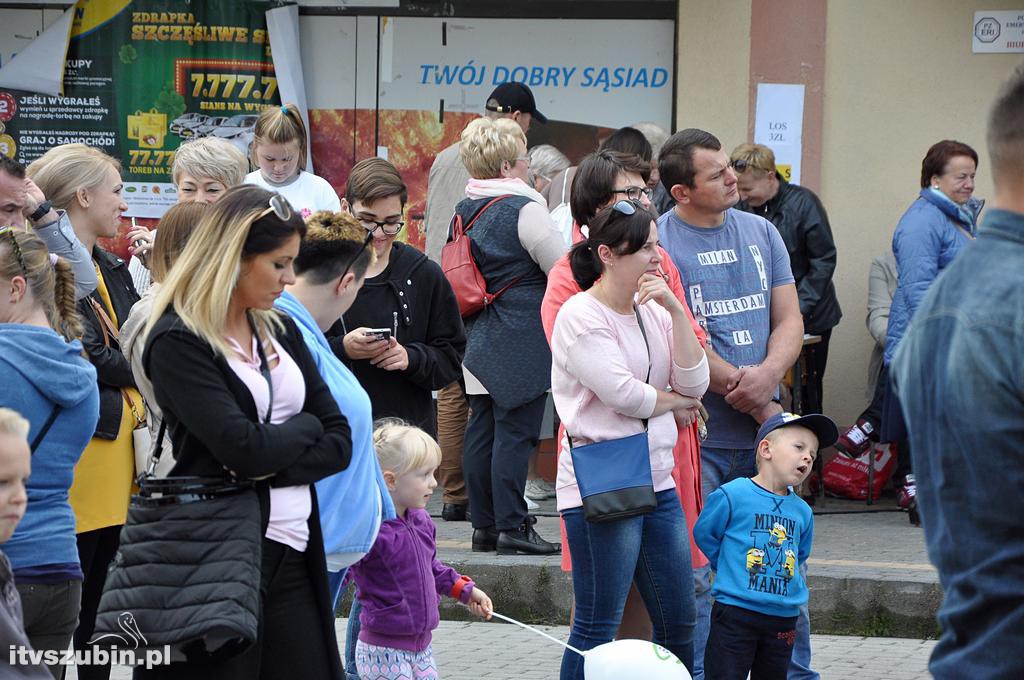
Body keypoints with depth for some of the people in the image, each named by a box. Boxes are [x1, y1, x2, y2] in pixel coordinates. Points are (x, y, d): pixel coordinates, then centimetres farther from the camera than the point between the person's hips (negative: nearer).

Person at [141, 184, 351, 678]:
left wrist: (270, 467, -10)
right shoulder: (177, 343, -9)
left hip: (293, 551, 6)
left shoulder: (280, 331, 13)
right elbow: (243, 447, -20)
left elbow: (340, 442, 8)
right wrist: (304, 428, -1)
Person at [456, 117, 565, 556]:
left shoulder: (465, 210, 11)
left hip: (479, 338, 8)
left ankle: (484, 525, 14)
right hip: (522, 342, -8)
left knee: (482, 429, 10)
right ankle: (511, 527, -5)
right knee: (515, 430, -5)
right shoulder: (525, 209, -13)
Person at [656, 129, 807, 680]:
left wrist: (767, 375, -11)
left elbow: (789, 320, 10)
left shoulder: (760, 232, 12)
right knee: (693, 571, -3)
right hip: (695, 433, -5)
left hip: (765, 425, 5)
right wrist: (754, 401, -11)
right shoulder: (658, 242, -7)